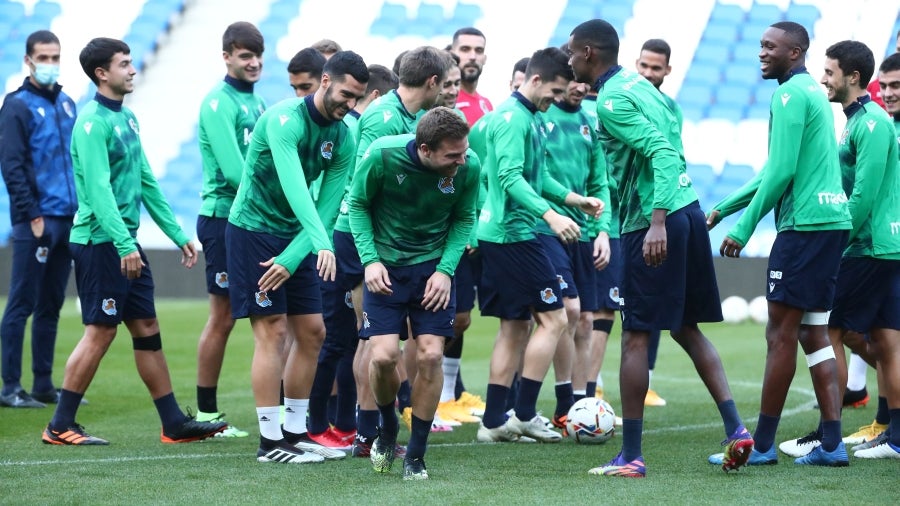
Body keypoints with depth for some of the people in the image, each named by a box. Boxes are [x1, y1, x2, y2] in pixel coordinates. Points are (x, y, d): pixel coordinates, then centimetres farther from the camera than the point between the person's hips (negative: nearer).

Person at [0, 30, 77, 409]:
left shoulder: (66, 104, 15)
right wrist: (32, 216, -15)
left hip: (67, 219, 7)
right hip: (35, 221, -7)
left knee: (51, 307, 11)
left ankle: (44, 385, 16)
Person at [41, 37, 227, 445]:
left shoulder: (127, 118, 14)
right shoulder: (93, 123, -14)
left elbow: (146, 181, 19)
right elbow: (98, 189, -22)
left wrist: (177, 234, 17)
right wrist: (124, 245, -29)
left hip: (126, 243, 9)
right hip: (99, 243, -9)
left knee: (147, 329, 9)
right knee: (101, 331, -6)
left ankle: (174, 424, 12)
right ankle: (60, 427, 1)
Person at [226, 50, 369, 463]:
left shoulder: (344, 139, -1)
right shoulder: (284, 119, -22)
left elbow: (327, 206, -3)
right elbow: (294, 186, -35)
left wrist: (292, 258, -15)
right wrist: (322, 244, -46)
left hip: (296, 236, 7)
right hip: (253, 230, -7)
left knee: (311, 332, 6)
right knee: (272, 331, -10)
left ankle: (296, 433, 17)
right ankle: (270, 441, -5)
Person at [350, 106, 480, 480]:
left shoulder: (469, 167, -16)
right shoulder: (382, 155, -21)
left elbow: (464, 219, 2)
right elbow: (358, 204, -4)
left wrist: (445, 269, -10)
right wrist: (370, 259, -15)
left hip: (433, 268, 1)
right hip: (385, 266, -1)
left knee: (430, 355, -8)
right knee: (383, 355, -12)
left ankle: (416, 455, 8)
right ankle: (388, 427, 21)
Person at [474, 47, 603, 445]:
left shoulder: (531, 117, 17)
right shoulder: (512, 117, -15)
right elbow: (511, 178, -24)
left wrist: (576, 199, 18)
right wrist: (551, 215, -32)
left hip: (500, 234, 11)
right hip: (514, 233, -11)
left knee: (516, 326, 12)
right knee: (553, 319, -7)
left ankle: (494, 420, 13)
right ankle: (524, 415, -5)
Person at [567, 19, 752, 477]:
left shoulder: (611, 101, -12)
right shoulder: (638, 84, 16)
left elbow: (663, 152, -22)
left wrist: (657, 221, -29)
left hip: (653, 224, -9)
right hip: (689, 210, 9)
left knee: (635, 337, -3)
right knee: (687, 329, 16)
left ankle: (630, 456, 0)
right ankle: (735, 428, 7)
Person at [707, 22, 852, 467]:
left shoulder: (790, 95, -10)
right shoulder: (814, 93, 20)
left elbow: (781, 171, -16)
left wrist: (743, 228, -11)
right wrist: (724, 208, 27)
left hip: (804, 225, -9)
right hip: (833, 220, 9)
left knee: (781, 333, -5)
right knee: (813, 333, 11)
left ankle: (762, 445, -1)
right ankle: (832, 443, 8)